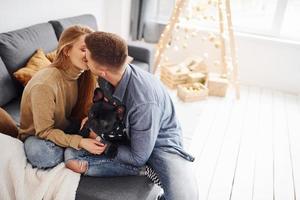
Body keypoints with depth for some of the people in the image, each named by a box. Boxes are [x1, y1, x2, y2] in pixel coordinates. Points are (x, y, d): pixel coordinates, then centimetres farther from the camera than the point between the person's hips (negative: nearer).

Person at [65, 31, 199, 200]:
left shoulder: (144, 102, -35)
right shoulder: (110, 77, -15)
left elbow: (138, 158, -22)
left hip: (159, 142, -6)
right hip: (124, 136, 6)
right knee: (71, 153, -17)